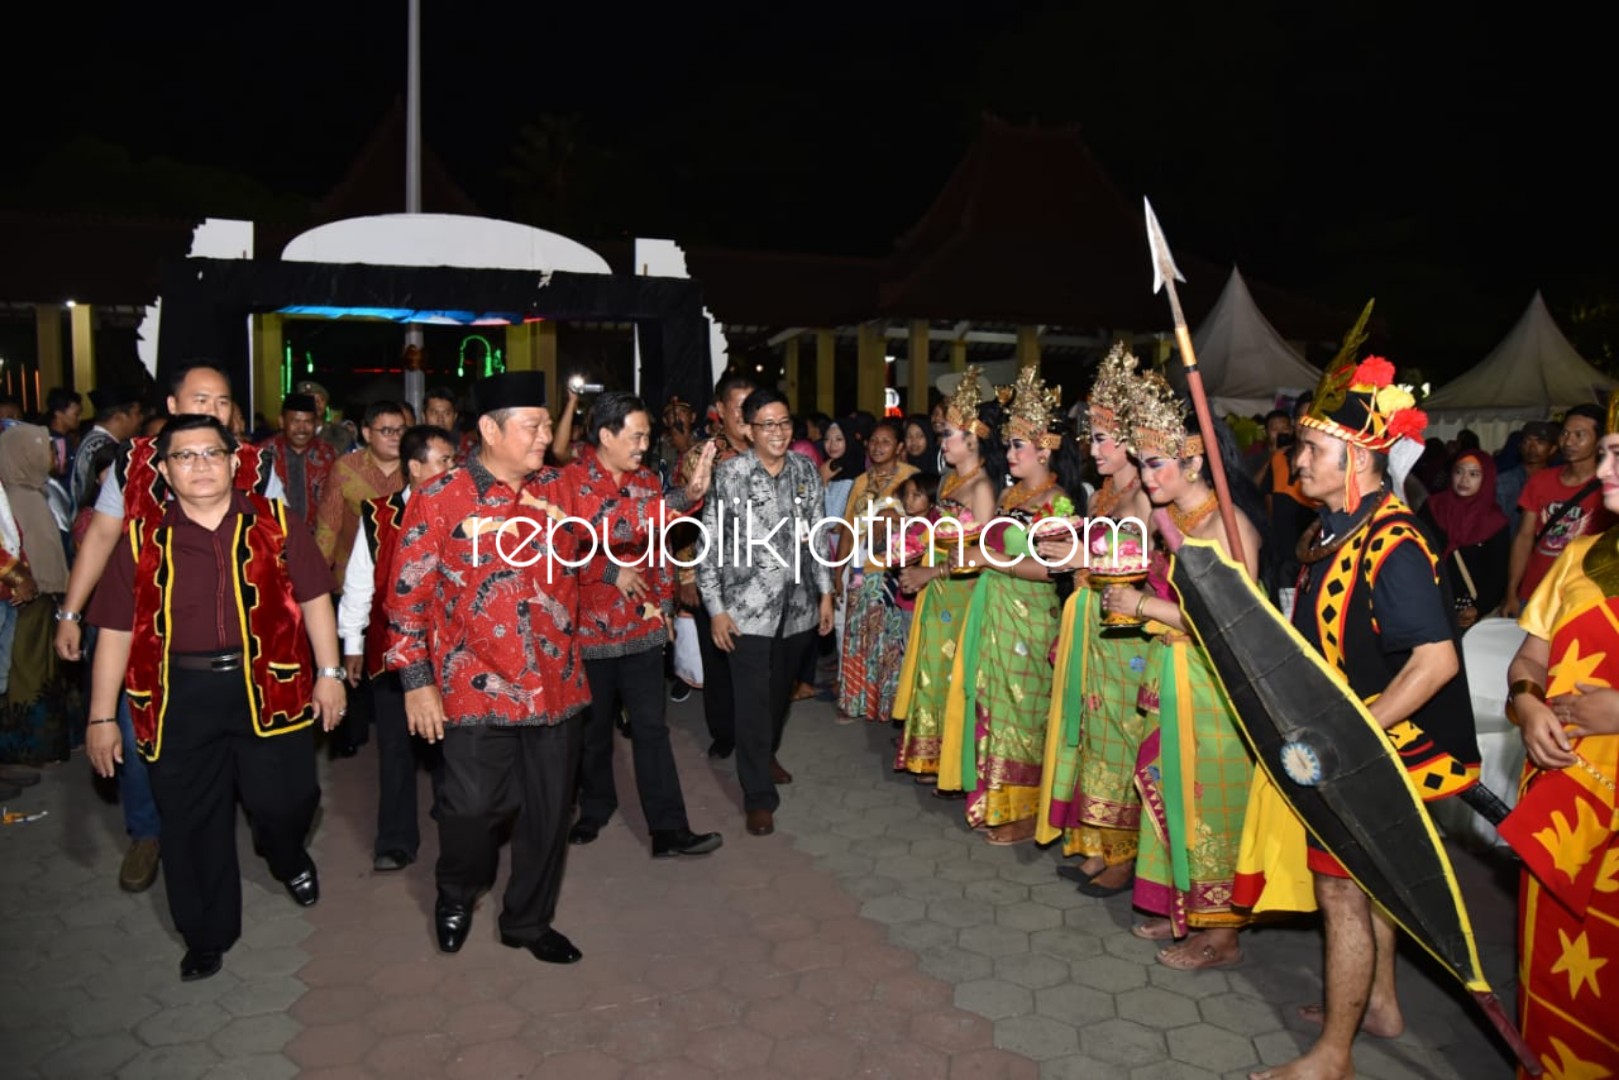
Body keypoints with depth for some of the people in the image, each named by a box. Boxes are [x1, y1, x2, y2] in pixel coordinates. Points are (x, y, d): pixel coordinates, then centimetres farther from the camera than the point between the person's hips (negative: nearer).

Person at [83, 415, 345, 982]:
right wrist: (102, 717, 4)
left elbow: (314, 600, 5)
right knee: (192, 821, 9)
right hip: (182, 699, 1)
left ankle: (289, 858, 39)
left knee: (285, 800, 1)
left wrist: (329, 672, 0)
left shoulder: (276, 524, 1)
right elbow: (116, 630, 4)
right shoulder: (144, 541, 3)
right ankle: (207, 935, 30)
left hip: (270, 686, -1)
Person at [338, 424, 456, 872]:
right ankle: (396, 840, 23)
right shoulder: (379, 515, -5)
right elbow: (359, 579, 2)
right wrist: (352, 643, 5)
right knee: (396, 746, 9)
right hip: (391, 647, 0)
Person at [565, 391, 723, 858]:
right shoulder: (568, 482, -11)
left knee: (651, 727, 3)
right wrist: (611, 572, -15)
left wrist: (663, 603, 8)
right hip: (589, 626, -3)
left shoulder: (648, 481, 7)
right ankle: (596, 806, 37)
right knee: (594, 727, 15)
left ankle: (669, 829, 8)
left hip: (643, 624, 3)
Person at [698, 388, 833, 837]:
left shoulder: (805, 470, 4)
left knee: (781, 691, 19)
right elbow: (709, 545, -7)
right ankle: (759, 796, 11)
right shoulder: (729, 473, -9)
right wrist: (716, 608, -10)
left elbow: (816, 537, 11)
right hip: (748, 607, -4)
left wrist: (825, 592, 9)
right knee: (752, 699, -1)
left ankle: (767, 755, 44)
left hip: (797, 605, 4)